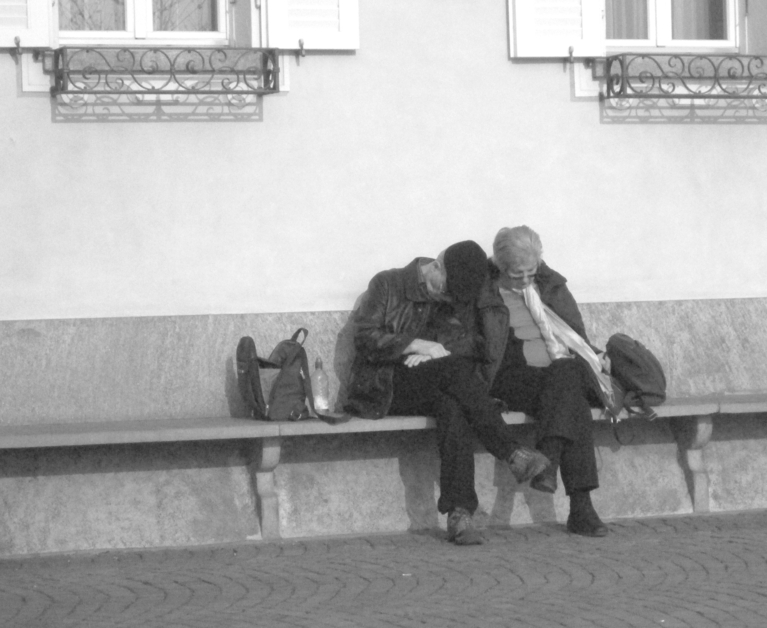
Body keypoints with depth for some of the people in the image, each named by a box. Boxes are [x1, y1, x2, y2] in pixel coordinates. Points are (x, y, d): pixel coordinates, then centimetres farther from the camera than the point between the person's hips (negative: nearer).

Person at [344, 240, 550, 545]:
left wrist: (435, 351, -16)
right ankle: (512, 454, -31)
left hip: (439, 388, 4)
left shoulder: (459, 298, 14)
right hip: (386, 388, -3)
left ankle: (459, 514, -43)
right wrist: (419, 345, -17)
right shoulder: (386, 285, 1)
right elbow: (365, 339, -8)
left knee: (453, 408, -33)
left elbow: (477, 342, 2)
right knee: (454, 368, -31)